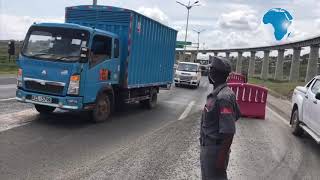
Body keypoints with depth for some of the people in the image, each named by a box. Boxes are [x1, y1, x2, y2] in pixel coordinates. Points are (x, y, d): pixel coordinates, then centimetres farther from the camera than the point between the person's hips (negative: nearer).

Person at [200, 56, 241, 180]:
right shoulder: (218, 93, 3)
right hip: (208, 146, 9)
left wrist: (222, 157, -22)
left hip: (215, 149, -9)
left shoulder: (223, 97, -26)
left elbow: (229, 132, -26)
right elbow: (236, 116, 16)